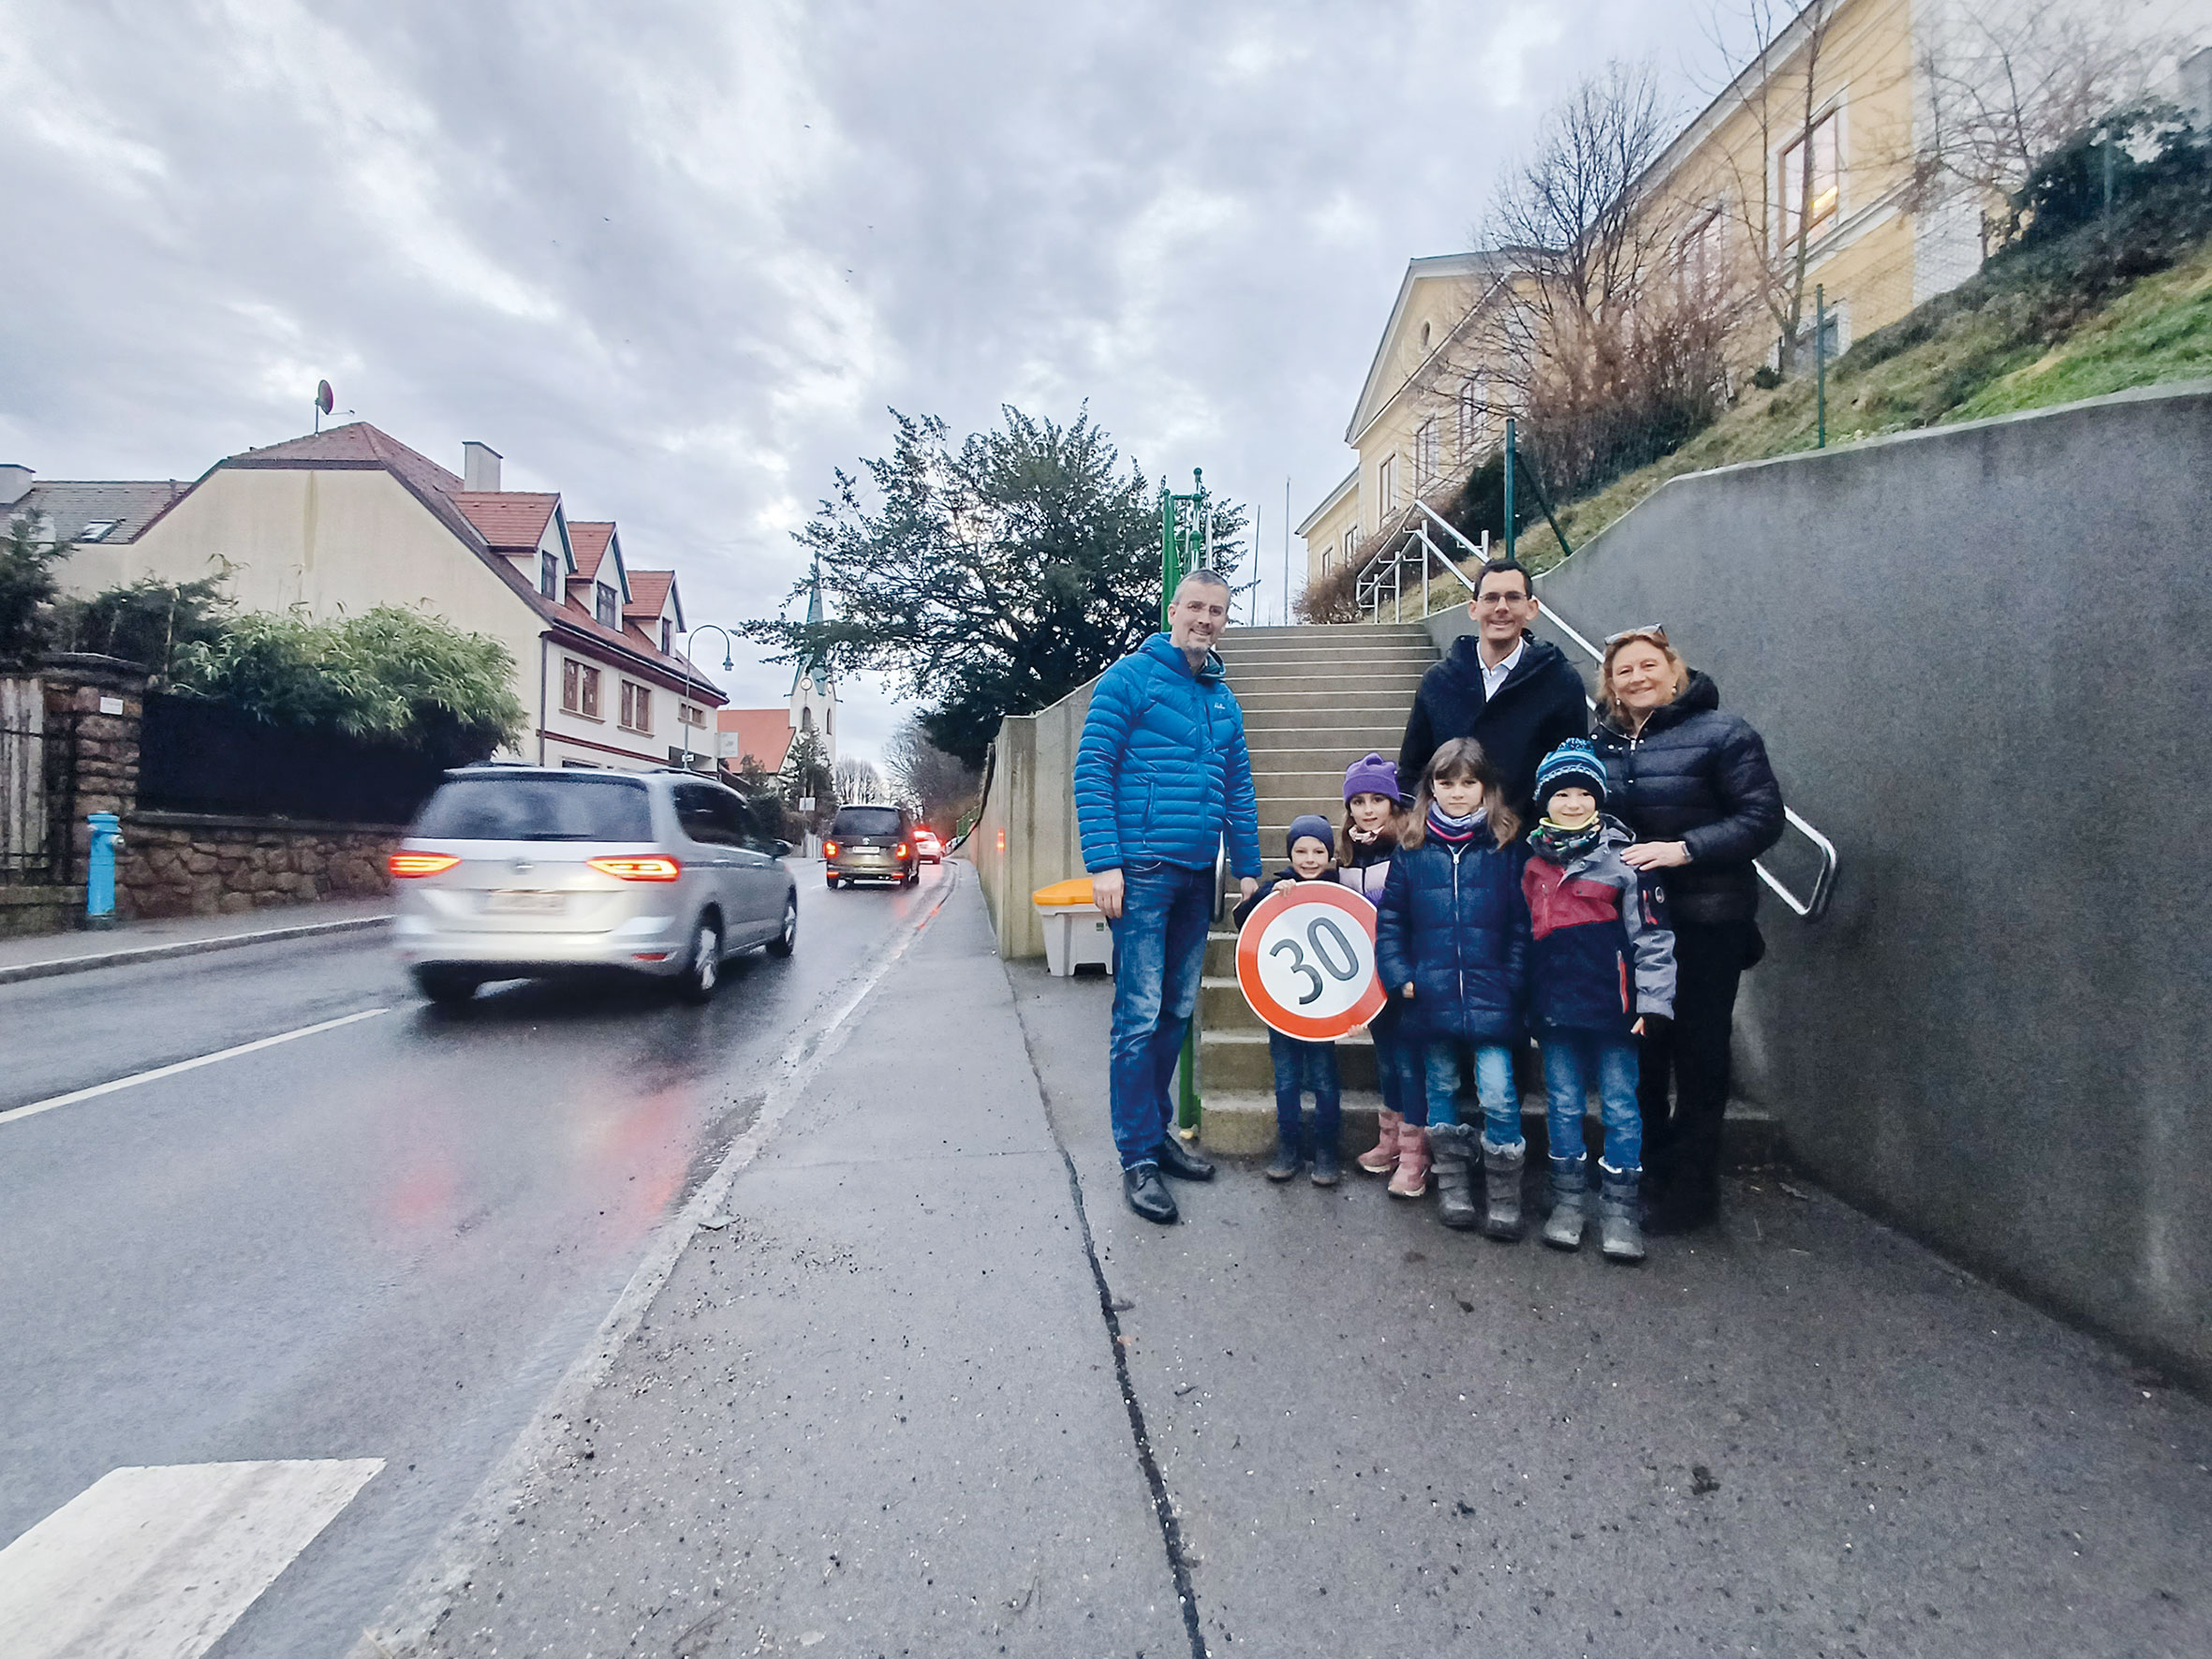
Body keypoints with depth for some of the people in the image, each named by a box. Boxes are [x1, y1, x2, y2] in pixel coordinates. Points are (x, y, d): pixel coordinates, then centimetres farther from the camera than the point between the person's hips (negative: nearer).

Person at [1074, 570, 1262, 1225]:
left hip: (1197, 875, 7)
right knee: (1140, 1017, -5)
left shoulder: (1222, 698, 17)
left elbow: (1238, 789, 20)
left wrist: (1247, 868, 14)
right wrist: (1103, 862, -16)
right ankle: (1139, 1159, 5)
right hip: (1142, 871, -6)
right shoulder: (1130, 677, -3)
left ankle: (1157, 1129, 27)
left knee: (1177, 1013, 13)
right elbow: (1092, 769, -9)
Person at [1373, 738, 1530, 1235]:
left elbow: (1524, 922, -1)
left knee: (1498, 1095, -5)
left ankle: (1504, 1197, 13)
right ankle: (1452, 1187, 29)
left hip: (1491, 999, -2)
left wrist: (1514, 983, -9)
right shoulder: (1412, 849, 4)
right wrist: (1399, 976, -4)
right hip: (1431, 999, 3)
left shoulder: (1507, 848, -1)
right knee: (1440, 1091, 13)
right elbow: (1390, 919, 6)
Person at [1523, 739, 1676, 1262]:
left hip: (1611, 1005, -3)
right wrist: (1522, 1003, 15)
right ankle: (1569, 1199, 24)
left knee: (1620, 1105, 5)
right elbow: (1519, 935, 16)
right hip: (1554, 1004, 4)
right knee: (1563, 1103, 12)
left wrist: (1653, 1002, -10)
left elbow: (1652, 935, -5)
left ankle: (1619, 1208, 17)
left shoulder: (1623, 856, -4)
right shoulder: (1531, 861, 7)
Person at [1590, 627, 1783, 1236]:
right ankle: (1644, 1175, 30)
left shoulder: (1721, 733, -6)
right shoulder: (1602, 744, 9)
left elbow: (1763, 816, -13)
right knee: (1637, 1053, 14)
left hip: (1704, 922, -5)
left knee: (1697, 1055, 4)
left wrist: (1684, 848, -24)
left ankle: (1688, 1192, 18)